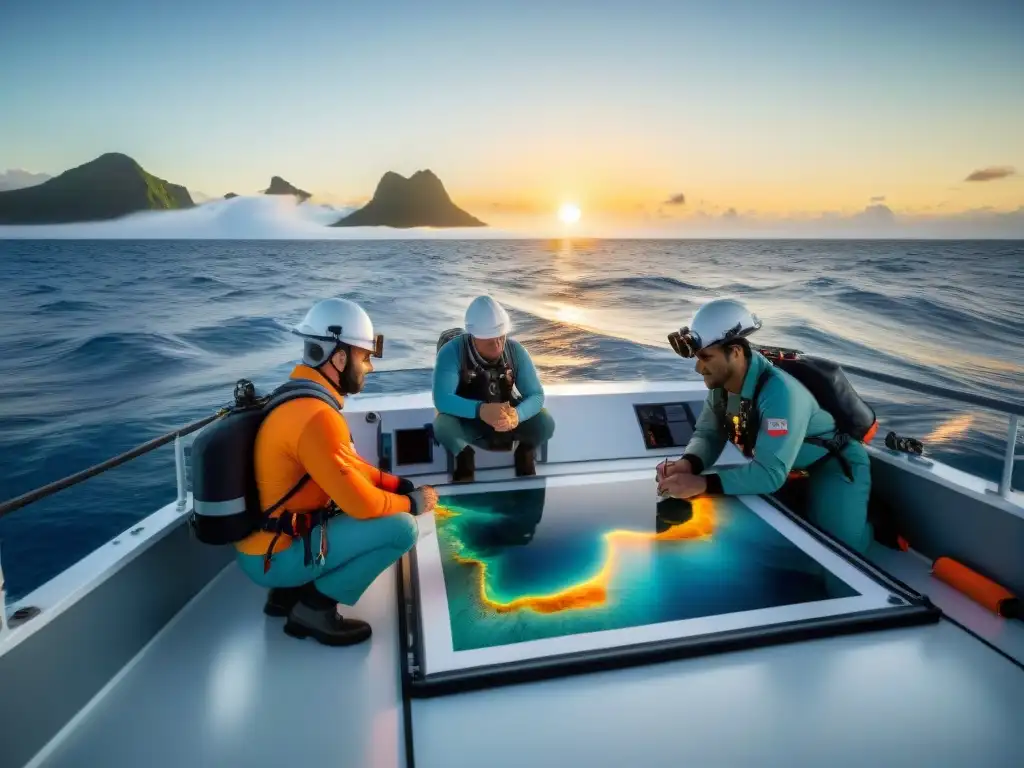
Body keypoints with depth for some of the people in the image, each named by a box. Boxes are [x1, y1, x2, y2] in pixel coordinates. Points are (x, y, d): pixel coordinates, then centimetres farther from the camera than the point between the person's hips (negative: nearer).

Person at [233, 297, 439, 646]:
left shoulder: (300, 396, 5)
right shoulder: (316, 415, -27)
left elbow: (349, 467, 13)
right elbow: (361, 502, -24)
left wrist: (402, 486, 5)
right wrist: (411, 503, -6)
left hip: (264, 538, 9)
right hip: (274, 556, -9)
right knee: (401, 527, -15)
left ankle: (289, 591, 16)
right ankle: (315, 608, -1)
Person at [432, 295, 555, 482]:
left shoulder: (516, 350, -15)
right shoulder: (451, 352, -23)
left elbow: (536, 394, -16)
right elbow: (442, 399, -31)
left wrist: (516, 415, -39)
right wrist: (480, 410, -48)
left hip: (508, 420, 2)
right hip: (467, 422, -2)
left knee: (545, 422, -24)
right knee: (443, 426, -34)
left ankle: (525, 454, 9)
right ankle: (464, 456, -1)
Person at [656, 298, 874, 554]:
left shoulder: (780, 392, -38)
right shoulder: (720, 384, -14)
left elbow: (771, 473, -42)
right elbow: (707, 433, -9)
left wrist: (702, 483, -48)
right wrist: (688, 464, -31)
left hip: (834, 468, -6)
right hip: (791, 471, 7)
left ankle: (874, 522, 17)